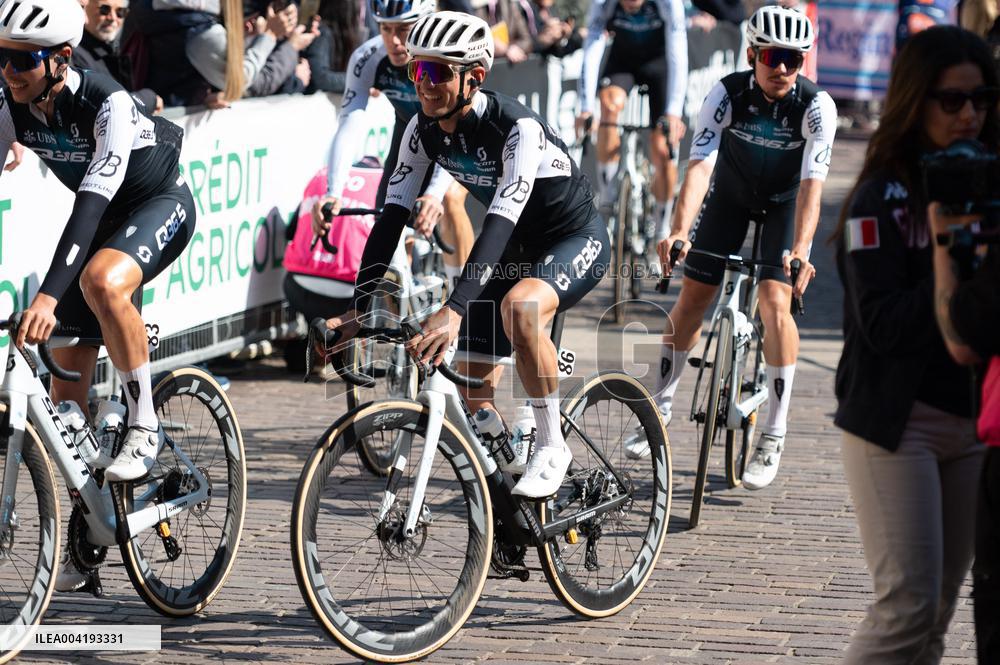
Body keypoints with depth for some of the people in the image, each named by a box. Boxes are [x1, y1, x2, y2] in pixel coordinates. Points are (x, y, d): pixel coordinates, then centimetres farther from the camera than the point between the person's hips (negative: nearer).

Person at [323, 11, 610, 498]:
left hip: (576, 240, -7)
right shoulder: (424, 130, -12)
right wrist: (357, 308, -22)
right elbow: (392, 216, -12)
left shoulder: (518, 128, -32)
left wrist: (455, 309, -53)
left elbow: (500, 222, -42)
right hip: (515, 249, 7)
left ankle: (551, 448, -22)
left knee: (518, 307, -38)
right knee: (472, 389, 3)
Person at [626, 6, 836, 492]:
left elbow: (812, 183, -36)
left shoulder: (816, 106, -29)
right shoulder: (728, 94, -26)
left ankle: (773, 438, -9)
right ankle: (660, 408, 22)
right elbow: (700, 164, -34)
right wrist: (679, 231, -48)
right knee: (692, 297, 2)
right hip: (732, 193, 2)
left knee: (775, 302, -18)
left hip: (787, 201, -2)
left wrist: (800, 251, -49)